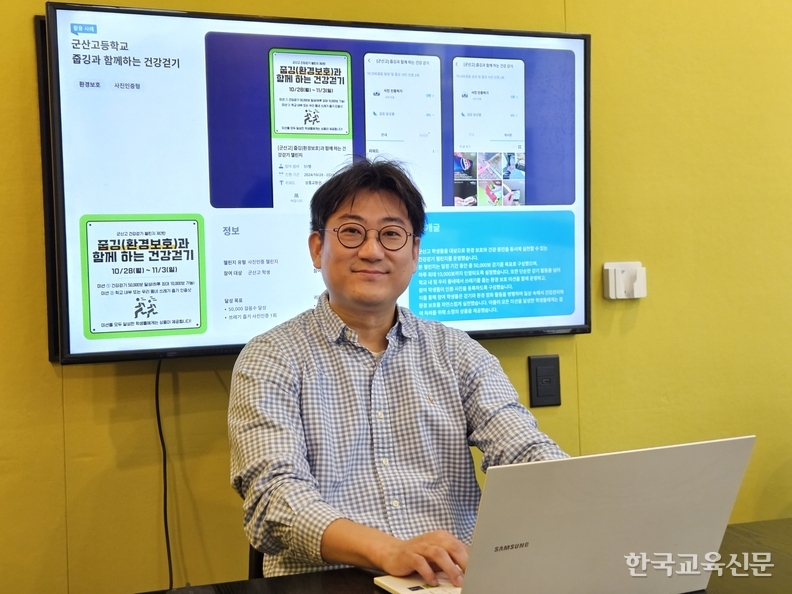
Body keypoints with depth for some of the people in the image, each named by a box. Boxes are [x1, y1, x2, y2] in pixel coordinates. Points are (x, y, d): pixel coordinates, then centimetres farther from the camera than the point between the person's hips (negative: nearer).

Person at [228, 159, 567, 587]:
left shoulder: (457, 354, 12)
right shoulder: (270, 359, 1)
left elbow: (527, 453, 0)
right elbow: (275, 493, -12)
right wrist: (387, 550, -29)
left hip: (456, 580, 3)